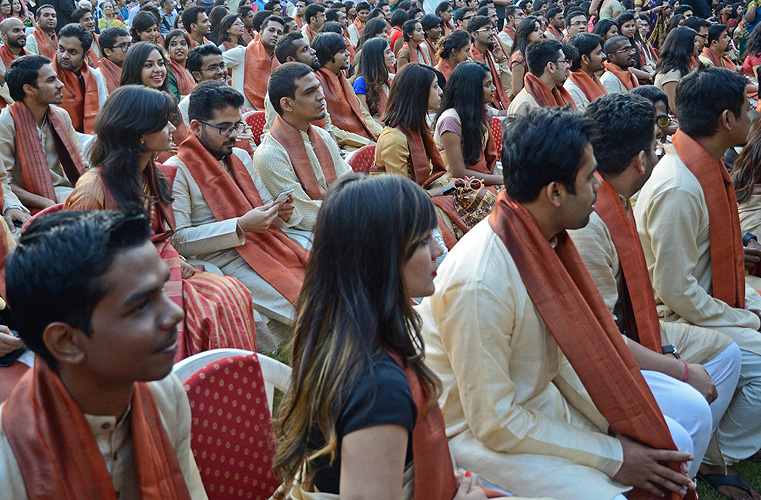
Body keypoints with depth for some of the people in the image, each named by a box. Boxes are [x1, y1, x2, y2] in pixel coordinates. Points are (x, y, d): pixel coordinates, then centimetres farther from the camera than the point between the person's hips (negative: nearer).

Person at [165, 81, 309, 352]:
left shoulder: (241, 157, 19)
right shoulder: (176, 171, -5)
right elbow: (177, 240, -13)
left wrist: (282, 212, -1)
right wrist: (240, 227, -19)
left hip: (265, 245, 8)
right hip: (225, 261, -8)